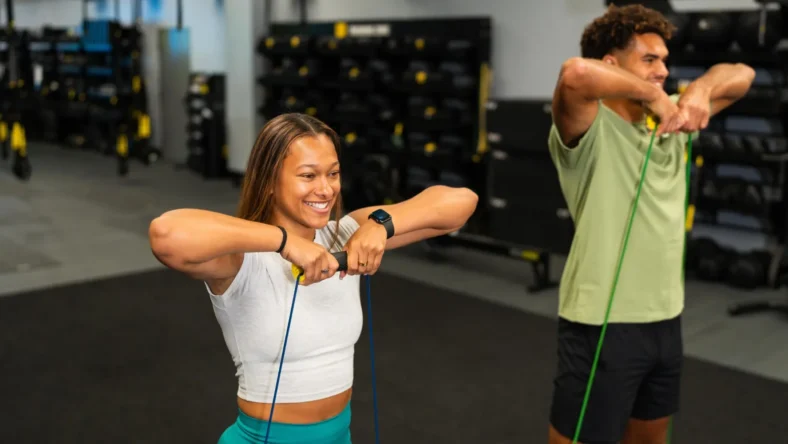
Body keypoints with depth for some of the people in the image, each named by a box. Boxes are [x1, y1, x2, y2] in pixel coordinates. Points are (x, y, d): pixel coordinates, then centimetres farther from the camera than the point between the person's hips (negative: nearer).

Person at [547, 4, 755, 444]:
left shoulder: (668, 123, 7)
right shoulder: (591, 130, -15)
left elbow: (741, 75, 15)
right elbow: (574, 73, -37)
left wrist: (699, 91, -7)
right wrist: (651, 93, -22)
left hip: (665, 317, 8)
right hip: (603, 322, -8)